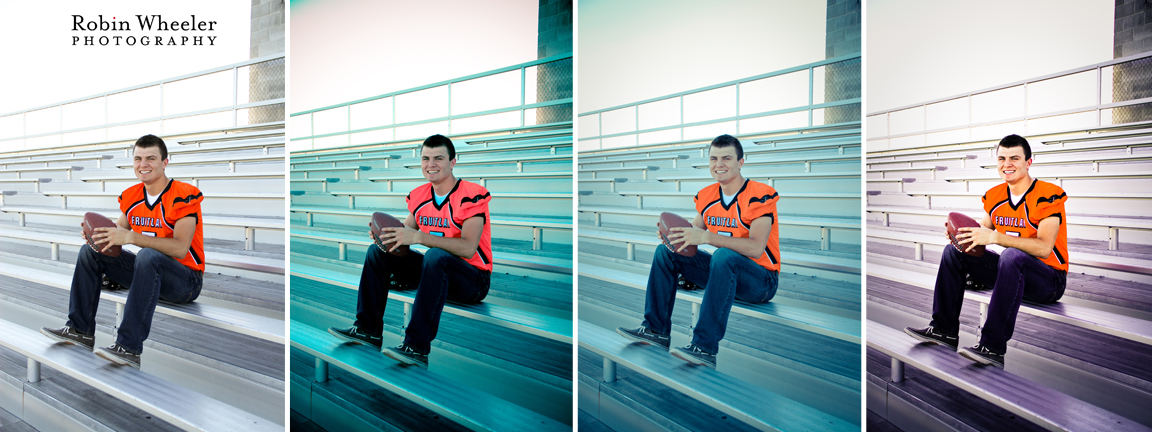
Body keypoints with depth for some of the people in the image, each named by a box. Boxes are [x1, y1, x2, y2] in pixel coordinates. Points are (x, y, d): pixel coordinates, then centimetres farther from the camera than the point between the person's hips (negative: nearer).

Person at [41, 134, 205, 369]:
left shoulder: (183, 196, -17)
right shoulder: (131, 196, 6)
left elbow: (180, 248, -28)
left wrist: (130, 237, -33)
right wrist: (99, 234, -10)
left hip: (186, 282, -8)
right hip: (150, 274, 8)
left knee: (148, 255, -37)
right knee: (91, 252, 6)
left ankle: (129, 348, -37)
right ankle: (81, 330, 10)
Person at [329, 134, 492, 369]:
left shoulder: (471, 195, -17)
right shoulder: (419, 196, 5)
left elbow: (468, 248, -29)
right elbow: (406, 232, 12)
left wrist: (418, 237, -35)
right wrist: (389, 235, -12)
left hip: (473, 281, -7)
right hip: (437, 271, 7)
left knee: (436, 255, -38)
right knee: (378, 251, 2)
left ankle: (417, 347, -38)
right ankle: (368, 328, 6)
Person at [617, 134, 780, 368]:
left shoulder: (759, 196, -17)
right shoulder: (706, 196, 3)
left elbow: (756, 248, -29)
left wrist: (706, 237, -37)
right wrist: (676, 234, -15)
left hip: (761, 282, -7)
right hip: (725, 273, 7)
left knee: (724, 256, -38)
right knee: (666, 251, -1)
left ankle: (706, 347, -39)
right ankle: (656, 329, 1)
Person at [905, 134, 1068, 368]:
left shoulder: (1047, 196, -16)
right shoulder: (994, 196, 5)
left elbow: (1044, 248, -28)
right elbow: (983, 231, 12)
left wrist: (995, 237, -36)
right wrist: (964, 234, -12)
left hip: (1049, 281, -7)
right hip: (1014, 275, 7)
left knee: (1012, 255, -38)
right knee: (955, 251, -1)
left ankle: (993, 347, -40)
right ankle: (944, 329, 1)